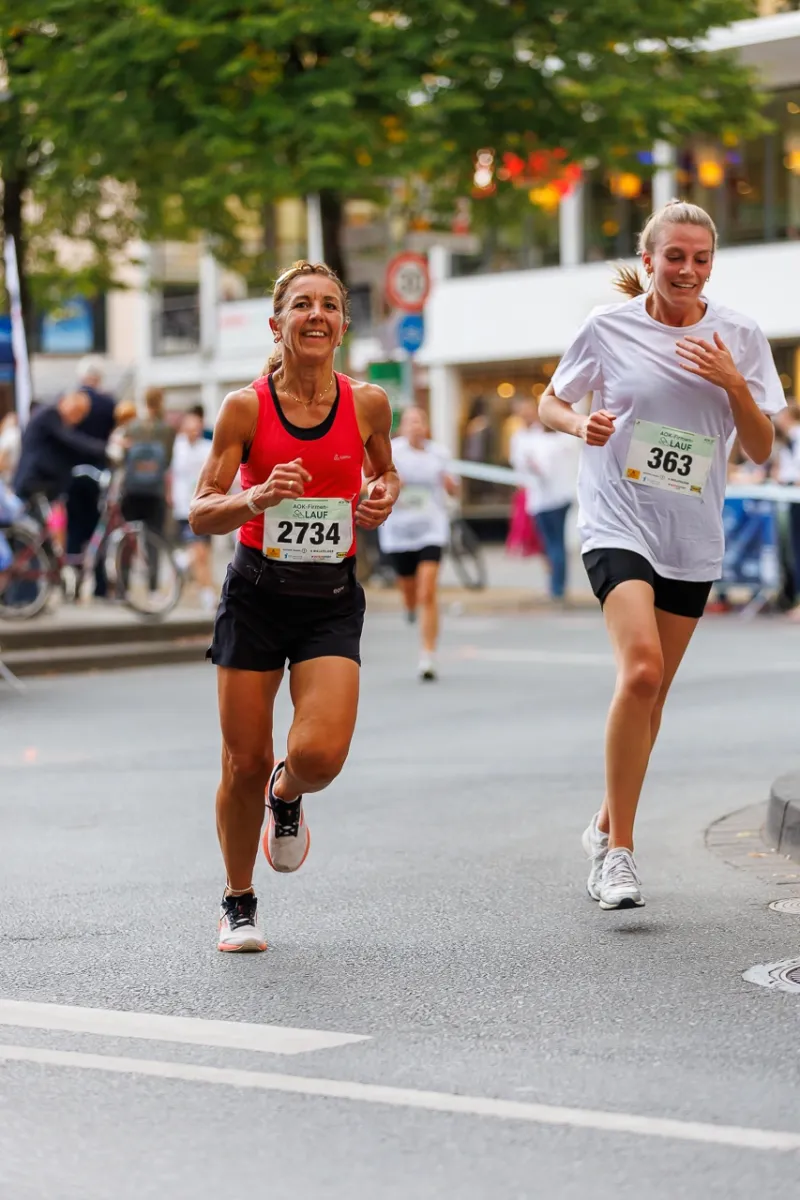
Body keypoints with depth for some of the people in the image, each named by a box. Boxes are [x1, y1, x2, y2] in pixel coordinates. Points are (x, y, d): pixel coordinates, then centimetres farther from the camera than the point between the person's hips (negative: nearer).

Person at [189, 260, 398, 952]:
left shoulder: (368, 402, -2)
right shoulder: (245, 408, -7)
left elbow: (385, 472, 19)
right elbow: (200, 516, -6)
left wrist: (385, 497, -4)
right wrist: (255, 500, -26)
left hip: (331, 601, 1)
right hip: (256, 594, -1)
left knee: (320, 754, -18)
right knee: (245, 764, 1)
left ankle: (288, 796, 20)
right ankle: (239, 904, 24)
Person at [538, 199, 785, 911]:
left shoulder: (739, 337, 3)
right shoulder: (609, 328, -2)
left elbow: (760, 450, 3)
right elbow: (550, 404, 10)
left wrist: (733, 384, -14)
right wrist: (582, 423, -12)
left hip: (693, 539, 4)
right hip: (617, 522, -3)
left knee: (652, 695, 10)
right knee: (641, 669, -23)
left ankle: (607, 829, 30)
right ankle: (619, 849, -16)